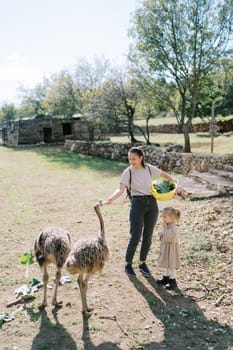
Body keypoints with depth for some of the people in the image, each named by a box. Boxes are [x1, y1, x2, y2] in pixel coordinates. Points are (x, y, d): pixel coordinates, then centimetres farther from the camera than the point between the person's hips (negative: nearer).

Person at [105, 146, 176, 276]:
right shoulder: (128, 172, -7)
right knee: (135, 237, -4)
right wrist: (111, 199, -36)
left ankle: (142, 263, 27)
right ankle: (128, 264, 15)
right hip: (138, 204, -3)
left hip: (152, 204, 3)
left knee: (148, 236, 10)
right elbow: (121, 189, -19)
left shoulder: (149, 168, 1)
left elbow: (165, 175, 18)